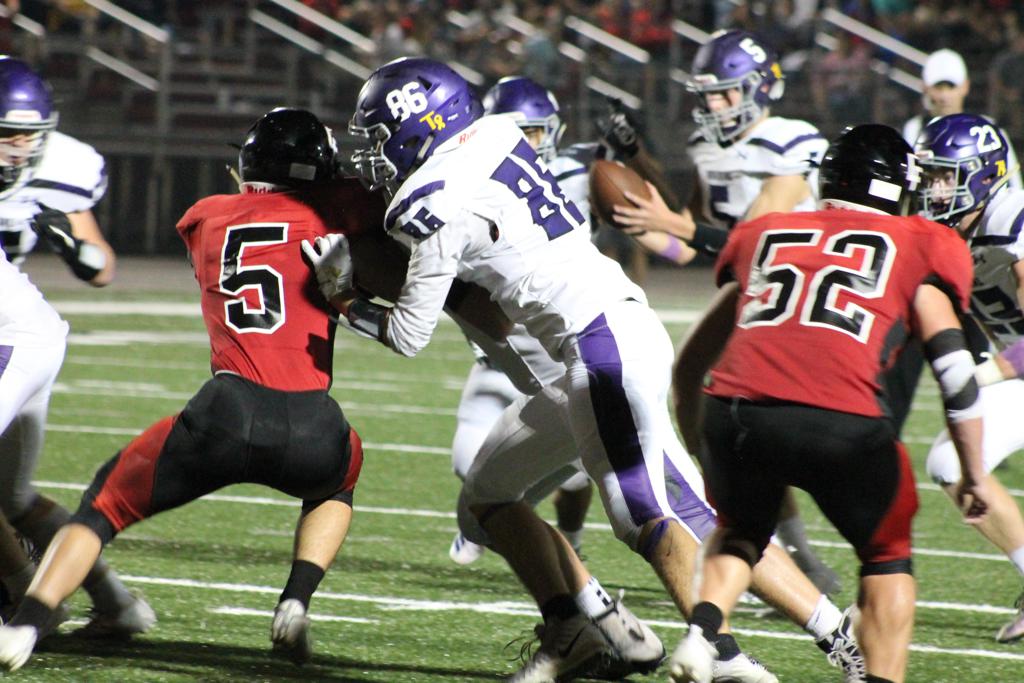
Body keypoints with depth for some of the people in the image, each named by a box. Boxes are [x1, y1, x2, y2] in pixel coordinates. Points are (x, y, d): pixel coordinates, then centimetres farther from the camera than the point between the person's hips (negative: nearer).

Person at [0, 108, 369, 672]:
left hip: (227, 413, 0)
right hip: (312, 428, 0)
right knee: (335, 484, 37)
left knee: (106, 504, 19)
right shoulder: (335, 210, 13)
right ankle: (295, 602, 13)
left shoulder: (207, 218, 20)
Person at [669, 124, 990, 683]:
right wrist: (974, 473, 20)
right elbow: (953, 367, 11)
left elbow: (694, 359, 31)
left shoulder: (763, 234, 28)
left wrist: (695, 441, 44)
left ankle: (701, 634, 8)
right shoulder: (919, 245, 19)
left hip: (737, 412, 3)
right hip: (842, 424, -3)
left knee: (740, 532, 31)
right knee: (887, 558, 23)